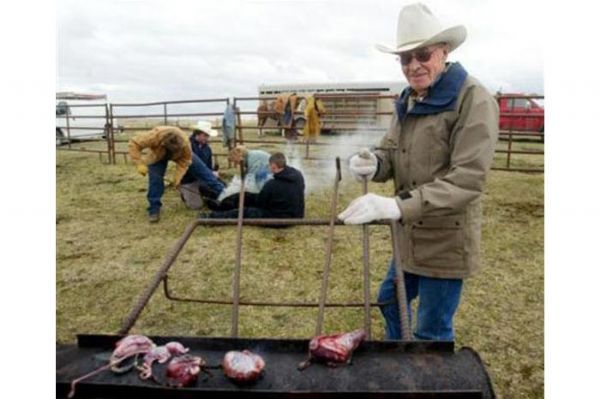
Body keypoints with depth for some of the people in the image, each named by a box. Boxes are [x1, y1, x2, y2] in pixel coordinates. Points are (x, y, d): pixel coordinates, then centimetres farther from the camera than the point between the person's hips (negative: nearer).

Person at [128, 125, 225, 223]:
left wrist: (178, 177, -34)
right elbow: (133, 144, -35)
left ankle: (222, 192, 7)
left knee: (201, 170, -2)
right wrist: (139, 164, -42)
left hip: (181, 155, 1)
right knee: (155, 178, -17)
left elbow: (184, 161, -26)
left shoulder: (185, 142, -40)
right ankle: (154, 209, -1)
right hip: (157, 155, -1)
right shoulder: (154, 136, -45)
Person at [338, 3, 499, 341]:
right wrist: (373, 163, -15)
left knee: (432, 333, 7)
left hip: (447, 240, -8)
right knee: (391, 300, 26)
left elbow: (468, 179, -27)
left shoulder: (474, 100, -18)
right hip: (410, 234, 8)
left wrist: (399, 206, -37)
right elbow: (391, 152, 10)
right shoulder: (408, 100, 8)